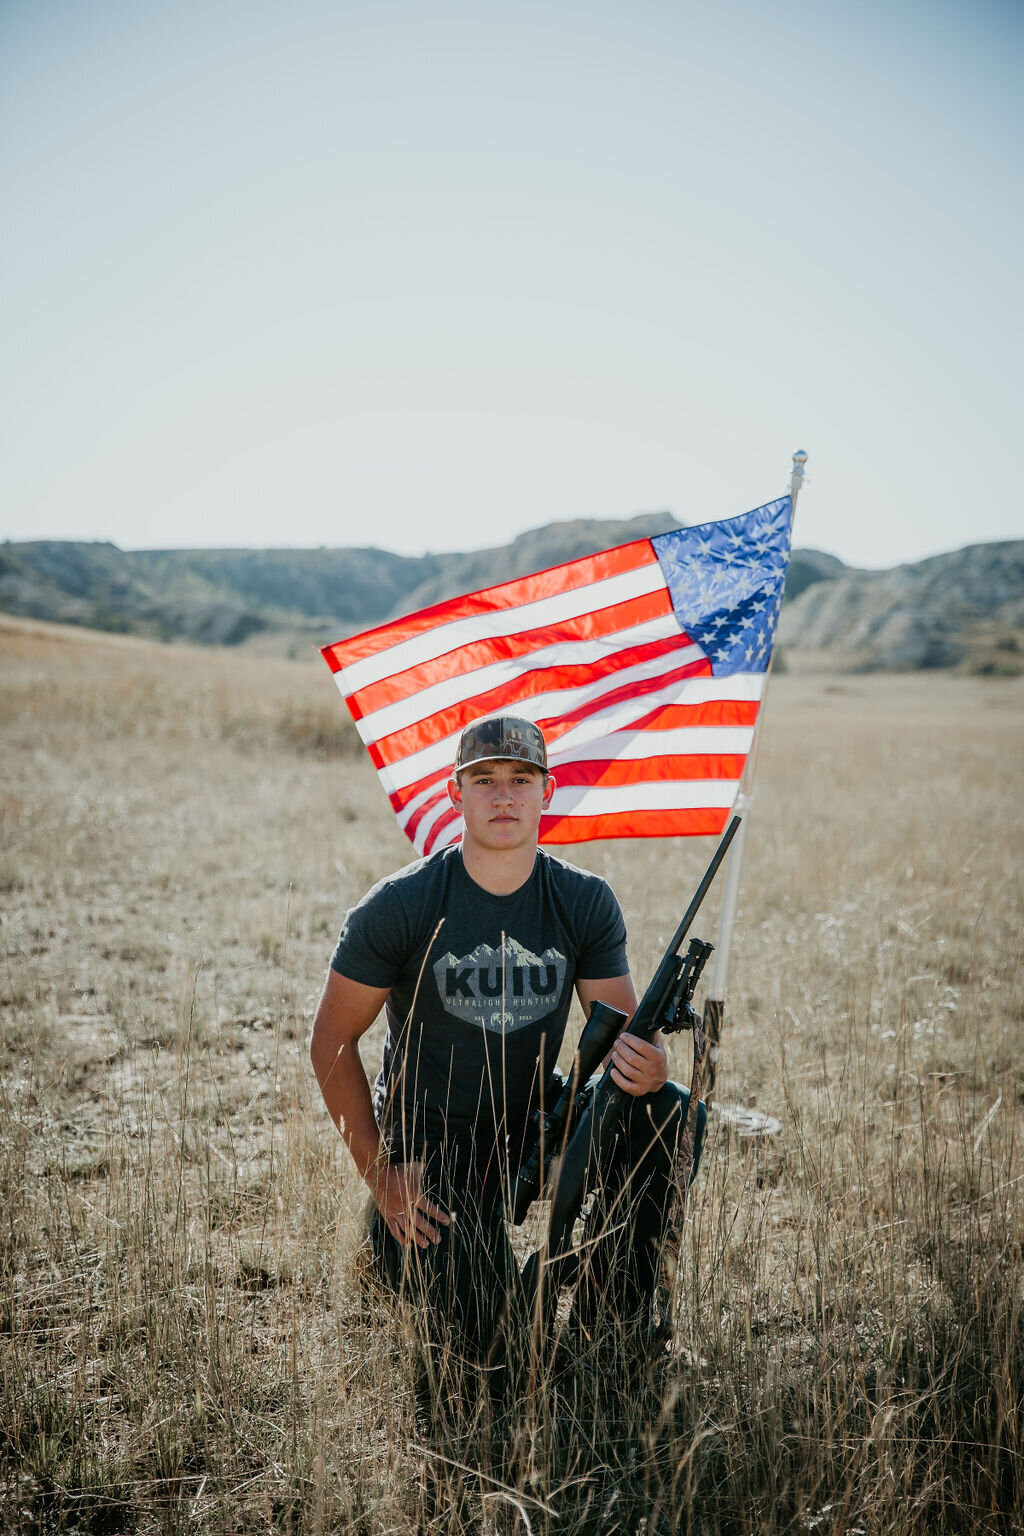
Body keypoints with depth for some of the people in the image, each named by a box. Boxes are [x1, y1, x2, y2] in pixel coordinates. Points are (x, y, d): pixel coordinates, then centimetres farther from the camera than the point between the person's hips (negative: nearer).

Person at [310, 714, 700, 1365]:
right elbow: (333, 1041, -8)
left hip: (536, 1117, 4)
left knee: (667, 1110, -23)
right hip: (429, 1142, -3)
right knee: (496, 1342, -18)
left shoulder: (586, 902, -6)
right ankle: (396, 1240, 16)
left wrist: (646, 1065, -32)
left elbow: (625, 1035, -5)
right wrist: (380, 1176, -14)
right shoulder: (399, 907, -15)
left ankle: (614, 1313, -3)